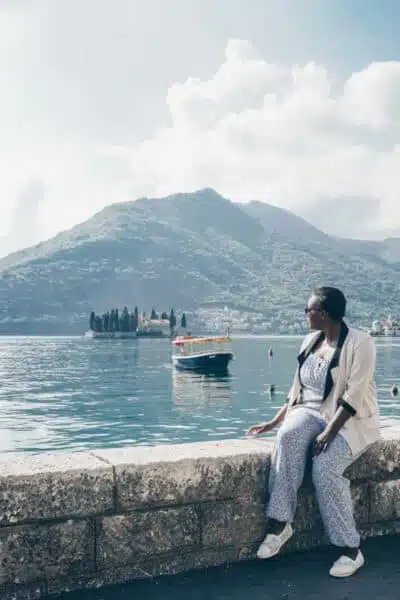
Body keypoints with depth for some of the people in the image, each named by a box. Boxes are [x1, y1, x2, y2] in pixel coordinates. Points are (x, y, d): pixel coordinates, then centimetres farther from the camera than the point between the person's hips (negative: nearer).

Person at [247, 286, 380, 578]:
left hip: (351, 420, -5)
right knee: (287, 437, -30)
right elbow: (297, 389, 13)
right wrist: (274, 421, 7)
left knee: (325, 466, -32)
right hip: (312, 411, 5)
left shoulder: (359, 343, -14)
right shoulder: (311, 341, 8)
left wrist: (328, 433, -27)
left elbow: (353, 397, -20)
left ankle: (351, 549, -17)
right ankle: (280, 522, -26)